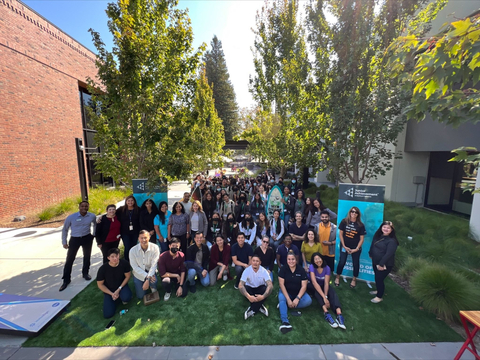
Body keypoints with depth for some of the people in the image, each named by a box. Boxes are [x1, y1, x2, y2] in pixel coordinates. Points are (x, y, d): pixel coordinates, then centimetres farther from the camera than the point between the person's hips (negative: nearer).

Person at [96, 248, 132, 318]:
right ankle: (115, 298, 20)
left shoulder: (124, 263, -22)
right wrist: (112, 294, -14)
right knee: (108, 314, -10)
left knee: (126, 298, -33)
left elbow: (127, 276, -9)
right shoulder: (103, 269, -23)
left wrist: (119, 289, -17)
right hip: (109, 290, 1)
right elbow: (100, 284, -9)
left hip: (121, 286, -1)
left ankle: (122, 296, 6)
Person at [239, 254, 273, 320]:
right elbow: (240, 285, -30)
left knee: (268, 289, -32)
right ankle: (259, 307, -20)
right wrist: (248, 296, -44)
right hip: (250, 288, 0)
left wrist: (263, 296, -45)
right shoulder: (247, 270, -22)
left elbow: (270, 285, -30)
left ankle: (252, 309, -21)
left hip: (260, 288, 0)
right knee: (244, 287, -32)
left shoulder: (264, 271, -21)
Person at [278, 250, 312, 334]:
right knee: (281, 298, -32)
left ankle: (284, 305, -19)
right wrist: (288, 299, -23)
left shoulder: (301, 270, -8)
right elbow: (281, 284, -13)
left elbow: (304, 286, -10)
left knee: (308, 301, -25)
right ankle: (285, 322, -40)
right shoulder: (283, 269, -10)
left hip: (298, 293, 2)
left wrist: (297, 298, -22)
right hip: (286, 292, -1)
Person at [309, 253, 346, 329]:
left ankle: (339, 314, -45)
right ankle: (326, 313, -49)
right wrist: (324, 297, -42)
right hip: (314, 287, -2)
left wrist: (326, 296, -39)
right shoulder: (312, 267, -25)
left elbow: (326, 283, -23)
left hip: (323, 286, 2)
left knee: (333, 294, -27)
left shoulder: (327, 268, -17)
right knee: (317, 293, -35)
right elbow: (314, 282, -34)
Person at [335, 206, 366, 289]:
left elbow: (362, 239, -4)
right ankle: (337, 277, 23)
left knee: (356, 263, 11)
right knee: (341, 262, 2)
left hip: (356, 248, 1)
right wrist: (344, 246, -7)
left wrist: (356, 248, -9)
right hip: (345, 246, 0)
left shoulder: (360, 225, -8)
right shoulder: (344, 221, -8)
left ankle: (354, 279, 33)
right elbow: (341, 234, -4)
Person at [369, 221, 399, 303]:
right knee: (377, 278, 20)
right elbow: (373, 245, 15)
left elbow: (388, 254, -24)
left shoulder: (392, 241, -20)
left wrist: (381, 264, -24)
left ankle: (379, 297, 19)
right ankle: (378, 290, 42)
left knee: (379, 279, 0)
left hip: (385, 264, -7)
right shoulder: (377, 235, 2)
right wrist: (371, 254, 20)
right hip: (375, 262, 7)